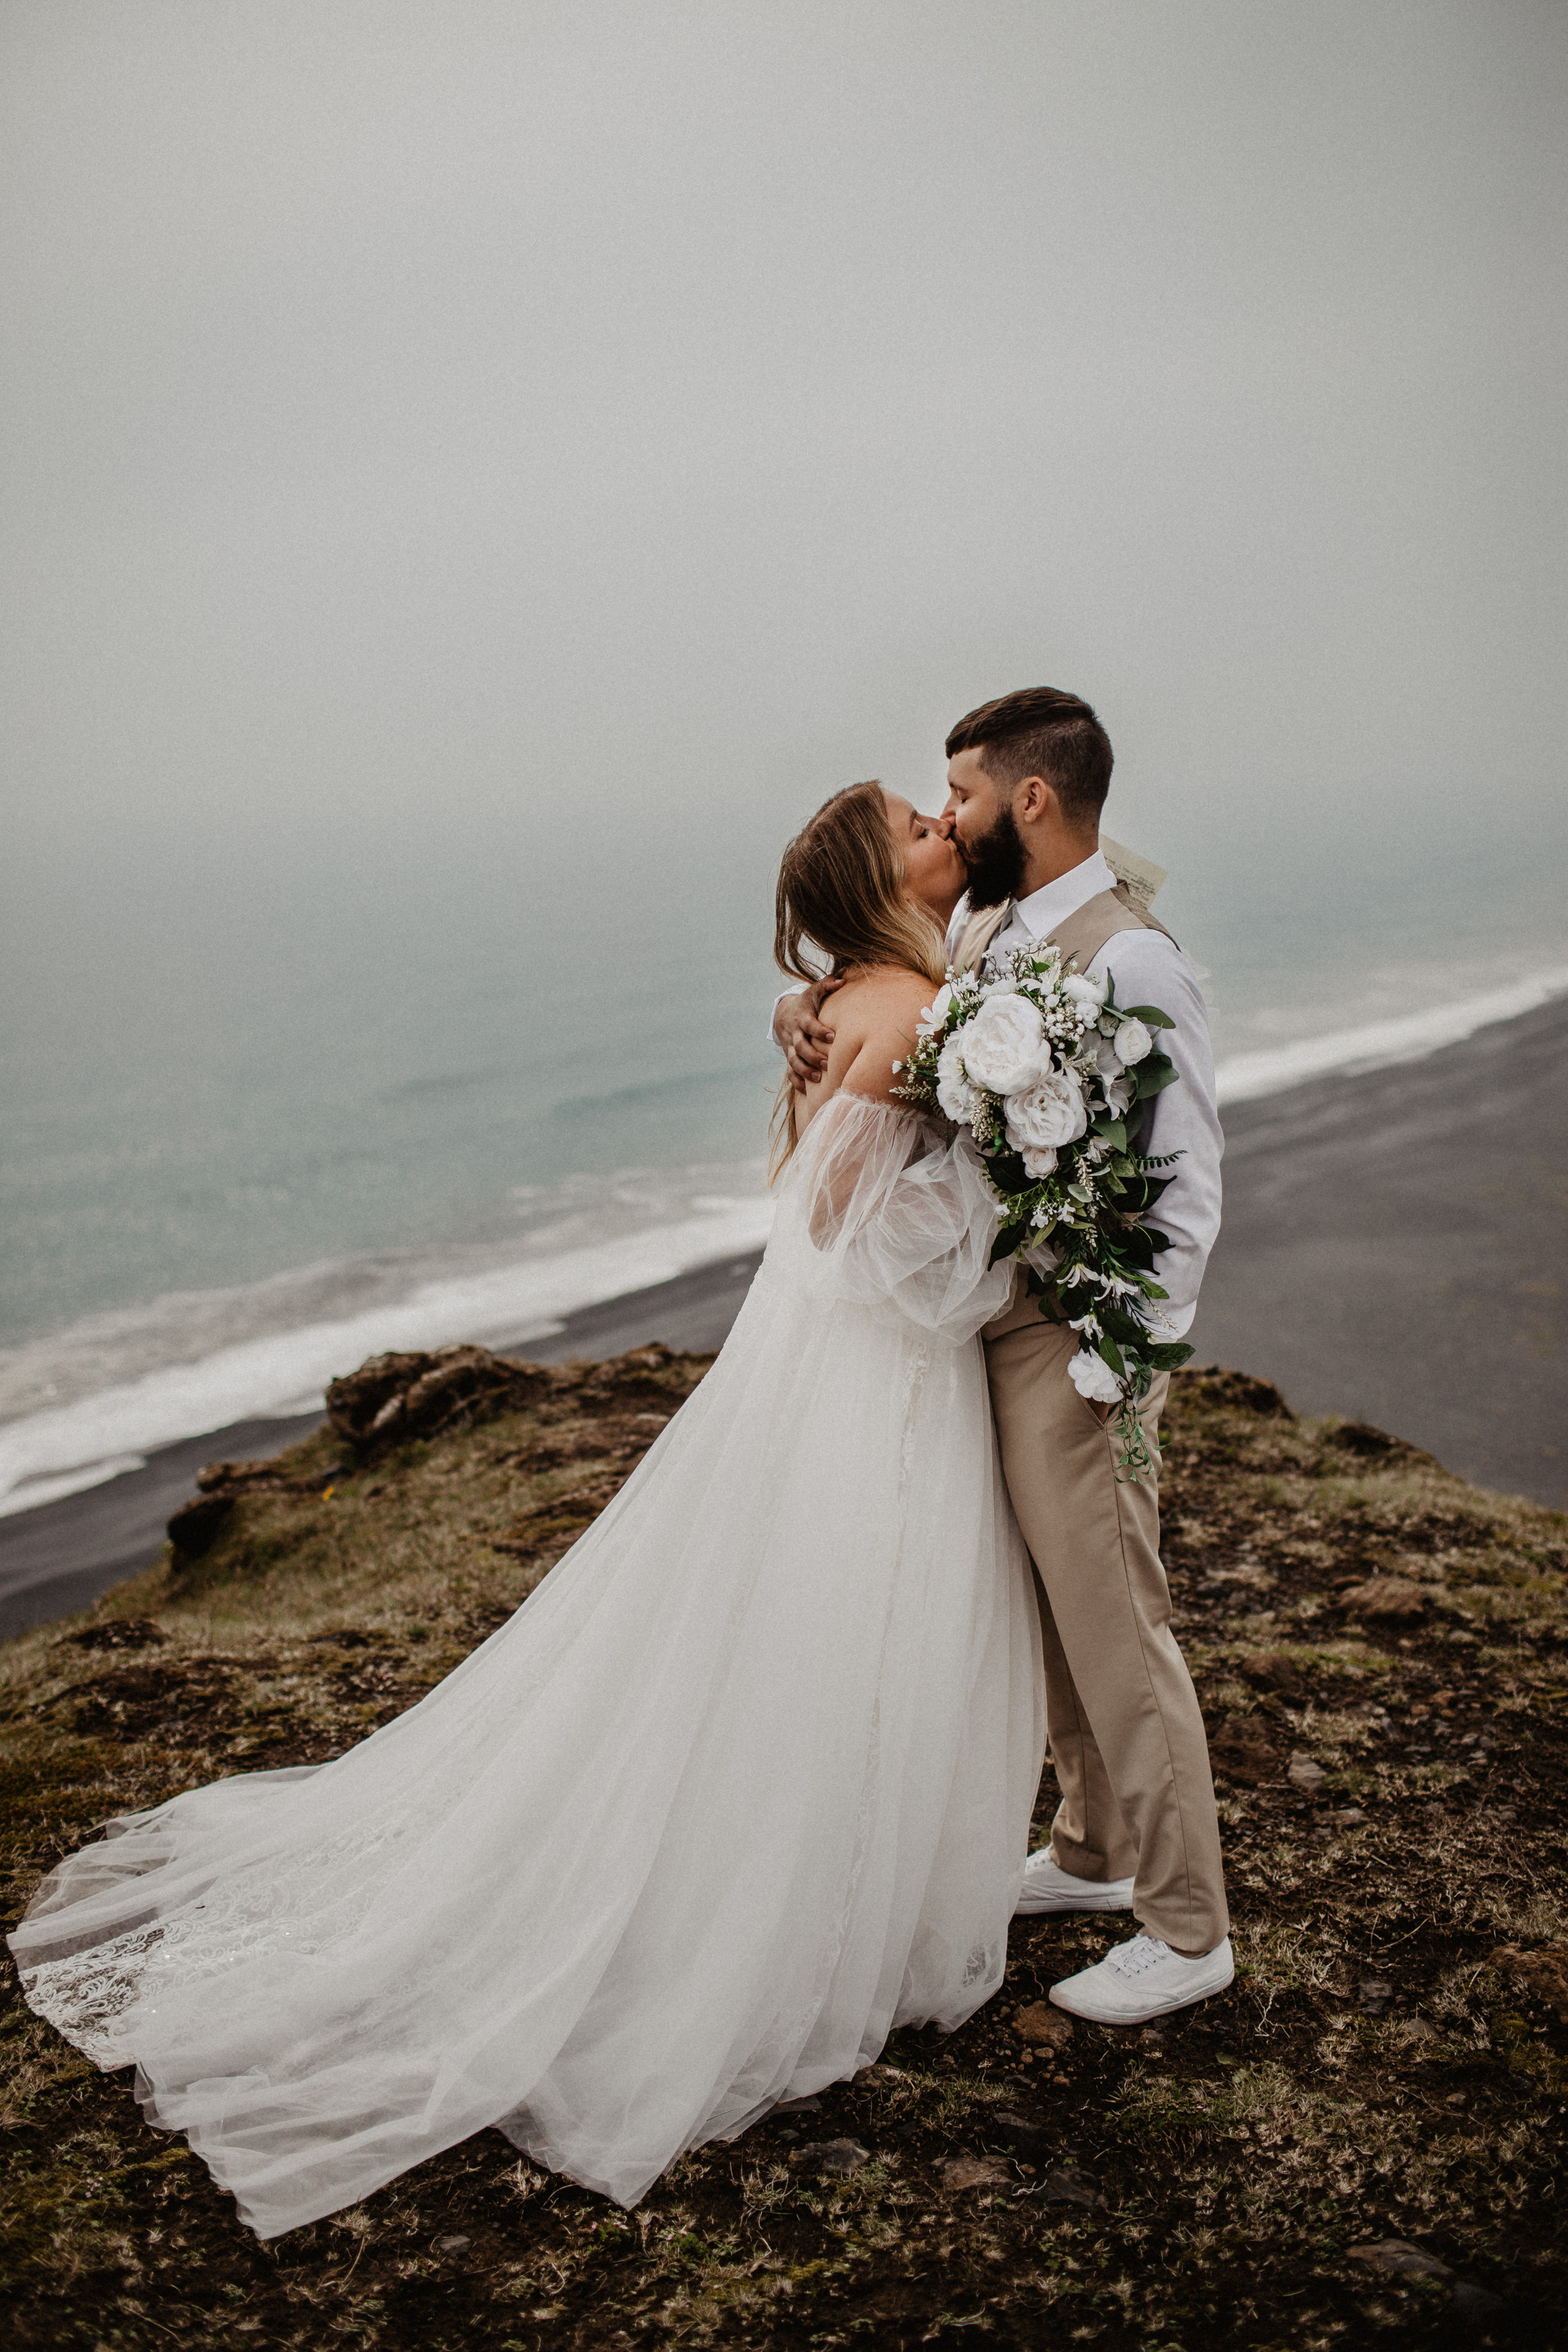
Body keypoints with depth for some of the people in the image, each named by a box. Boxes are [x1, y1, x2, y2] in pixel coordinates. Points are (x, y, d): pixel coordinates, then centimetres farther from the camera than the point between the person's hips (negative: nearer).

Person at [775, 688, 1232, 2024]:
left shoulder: (1131, 960, -20)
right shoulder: (982, 931, 6)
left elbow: (1187, 1184, -19)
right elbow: (879, 1006, 19)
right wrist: (807, 1011, -5)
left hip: (1078, 1341, -9)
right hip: (984, 1318, 9)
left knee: (1114, 1623, 2)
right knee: (1050, 1609, 21)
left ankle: (1188, 1931, 18)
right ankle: (1096, 1851, 40)